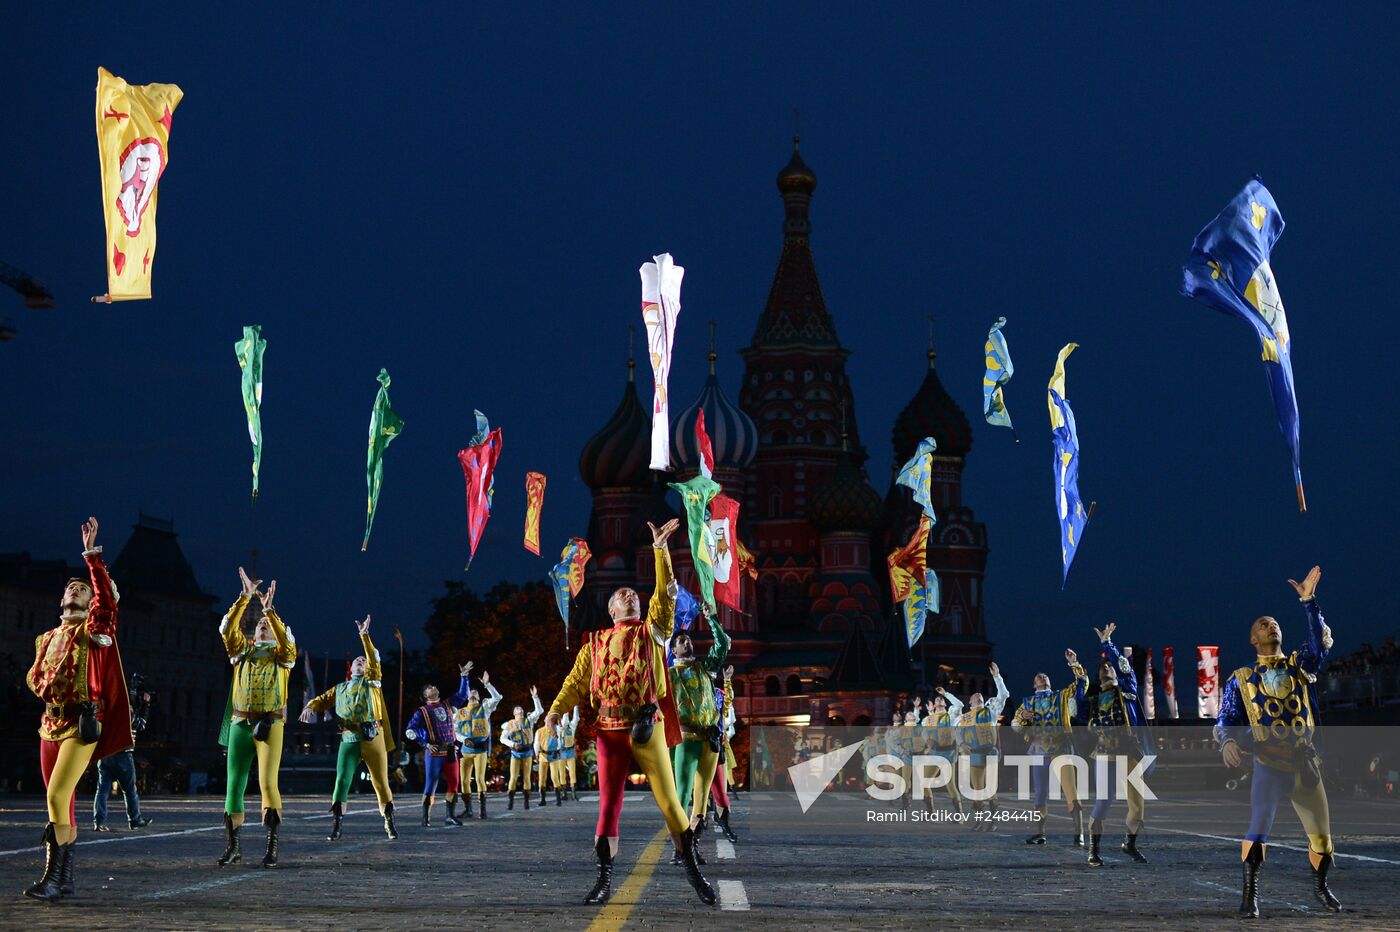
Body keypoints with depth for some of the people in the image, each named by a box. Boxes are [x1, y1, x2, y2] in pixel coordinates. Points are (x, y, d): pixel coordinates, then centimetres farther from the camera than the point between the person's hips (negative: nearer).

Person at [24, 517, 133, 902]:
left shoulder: (94, 630, 0)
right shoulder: (47, 639, 17)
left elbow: (108, 596, -16)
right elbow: (34, 676, 27)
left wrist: (92, 555, -18)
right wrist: (45, 688, 6)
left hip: (82, 723, -7)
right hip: (50, 723, 7)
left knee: (57, 797, -18)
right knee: (62, 802, 9)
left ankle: (52, 877, -15)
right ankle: (66, 879, 14)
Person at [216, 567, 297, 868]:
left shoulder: (281, 654, 9)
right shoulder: (242, 650, 15)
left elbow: (287, 640, -13)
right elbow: (227, 628, -2)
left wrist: (269, 608, -16)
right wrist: (246, 597, -9)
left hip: (270, 725, -3)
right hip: (240, 724, 3)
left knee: (268, 783, -13)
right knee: (234, 785, 2)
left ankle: (272, 846, -11)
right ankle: (232, 846, 9)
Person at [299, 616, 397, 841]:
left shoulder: (372, 681, 12)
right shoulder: (340, 689, 21)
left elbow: (374, 659, -3)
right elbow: (322, 699, 15)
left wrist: (364, 635, -10)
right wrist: (309, 708, -8)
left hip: (373, 738, -2)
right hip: (349, 740, 2)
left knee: (381, 782, 3)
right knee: (342, 781, -9)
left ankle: (390, 824, 14)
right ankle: (336, 826, -6)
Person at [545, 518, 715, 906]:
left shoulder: (652, 631, 9)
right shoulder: (596, 643, 14)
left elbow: (666, 591, -1)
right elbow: (577, 680, 9)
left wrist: (661, 548, -7)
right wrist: (555, 710, -6)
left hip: (647, 728, -1)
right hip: (610, 730, 1)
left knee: (669, 800, -1)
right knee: (608, 806, 2)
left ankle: (693, 871, 7)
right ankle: (604, 881, 8)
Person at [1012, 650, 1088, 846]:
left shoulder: (1062, 696, 15)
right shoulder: (1027, 702, 19)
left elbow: (1082, 683, 7)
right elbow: (1015, 725, 16)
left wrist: (1074, 664, -4)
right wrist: (1022, 717, -5)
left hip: (1060, 749, -3)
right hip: (1038, 752, 3)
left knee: (1071, 793, -13)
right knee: (1039, 794, 7)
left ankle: (1079, 834, -16)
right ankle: (1039, 833, 14)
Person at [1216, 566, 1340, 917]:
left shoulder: (1300, 665, 12)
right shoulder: (1241, 679, 9)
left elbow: (1320, 643, -8)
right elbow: (1226, 720, 5)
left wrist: (1309, 601, -18)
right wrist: (1227, 742, -18)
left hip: (1305, 761, 3)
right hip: (1269, 761, -3)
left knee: (1321, 833, 8)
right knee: (1260, 825, -24)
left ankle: (1320, 887, 33)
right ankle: (1250, 891, -15)